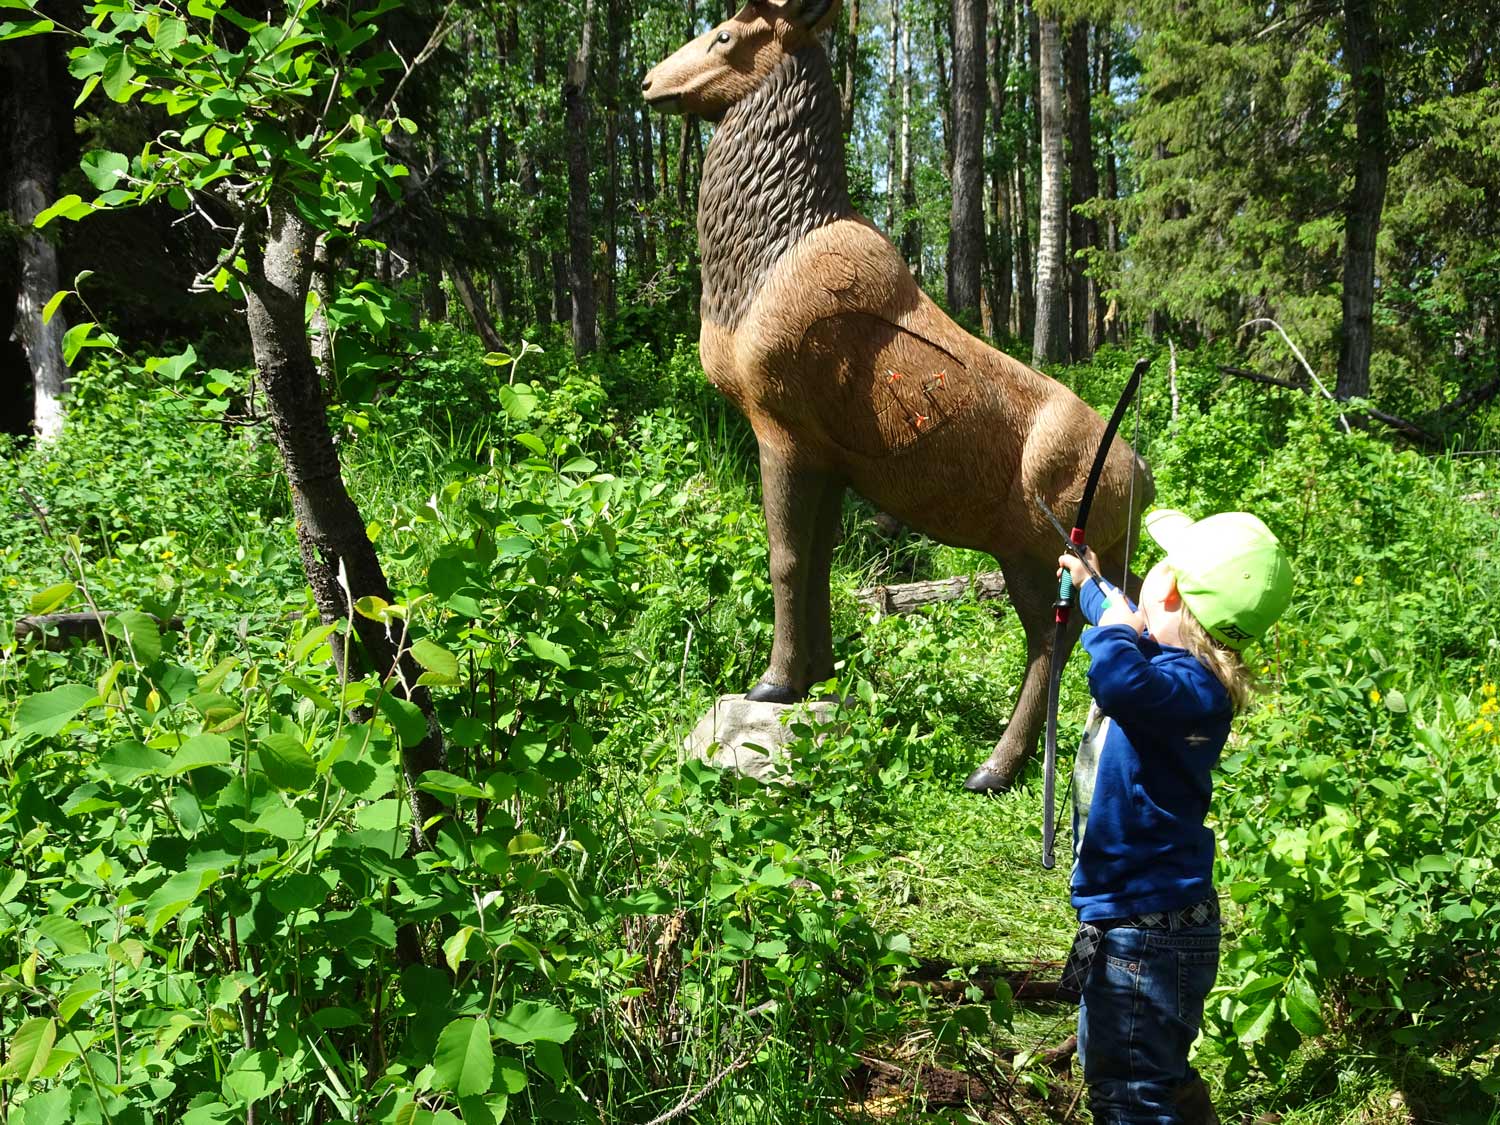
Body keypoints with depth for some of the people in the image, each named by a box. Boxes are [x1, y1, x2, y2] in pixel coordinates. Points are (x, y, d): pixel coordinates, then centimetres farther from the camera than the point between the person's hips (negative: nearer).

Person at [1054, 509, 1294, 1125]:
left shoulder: (1190, 686, -25)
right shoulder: (1159, 654, 5)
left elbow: (1120, 683, -48)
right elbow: (1121, 616, 31)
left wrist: (1117, 626, -27)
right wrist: (1089, 582, 49)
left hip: (1146, 931, -11)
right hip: (1132, 918, 11)